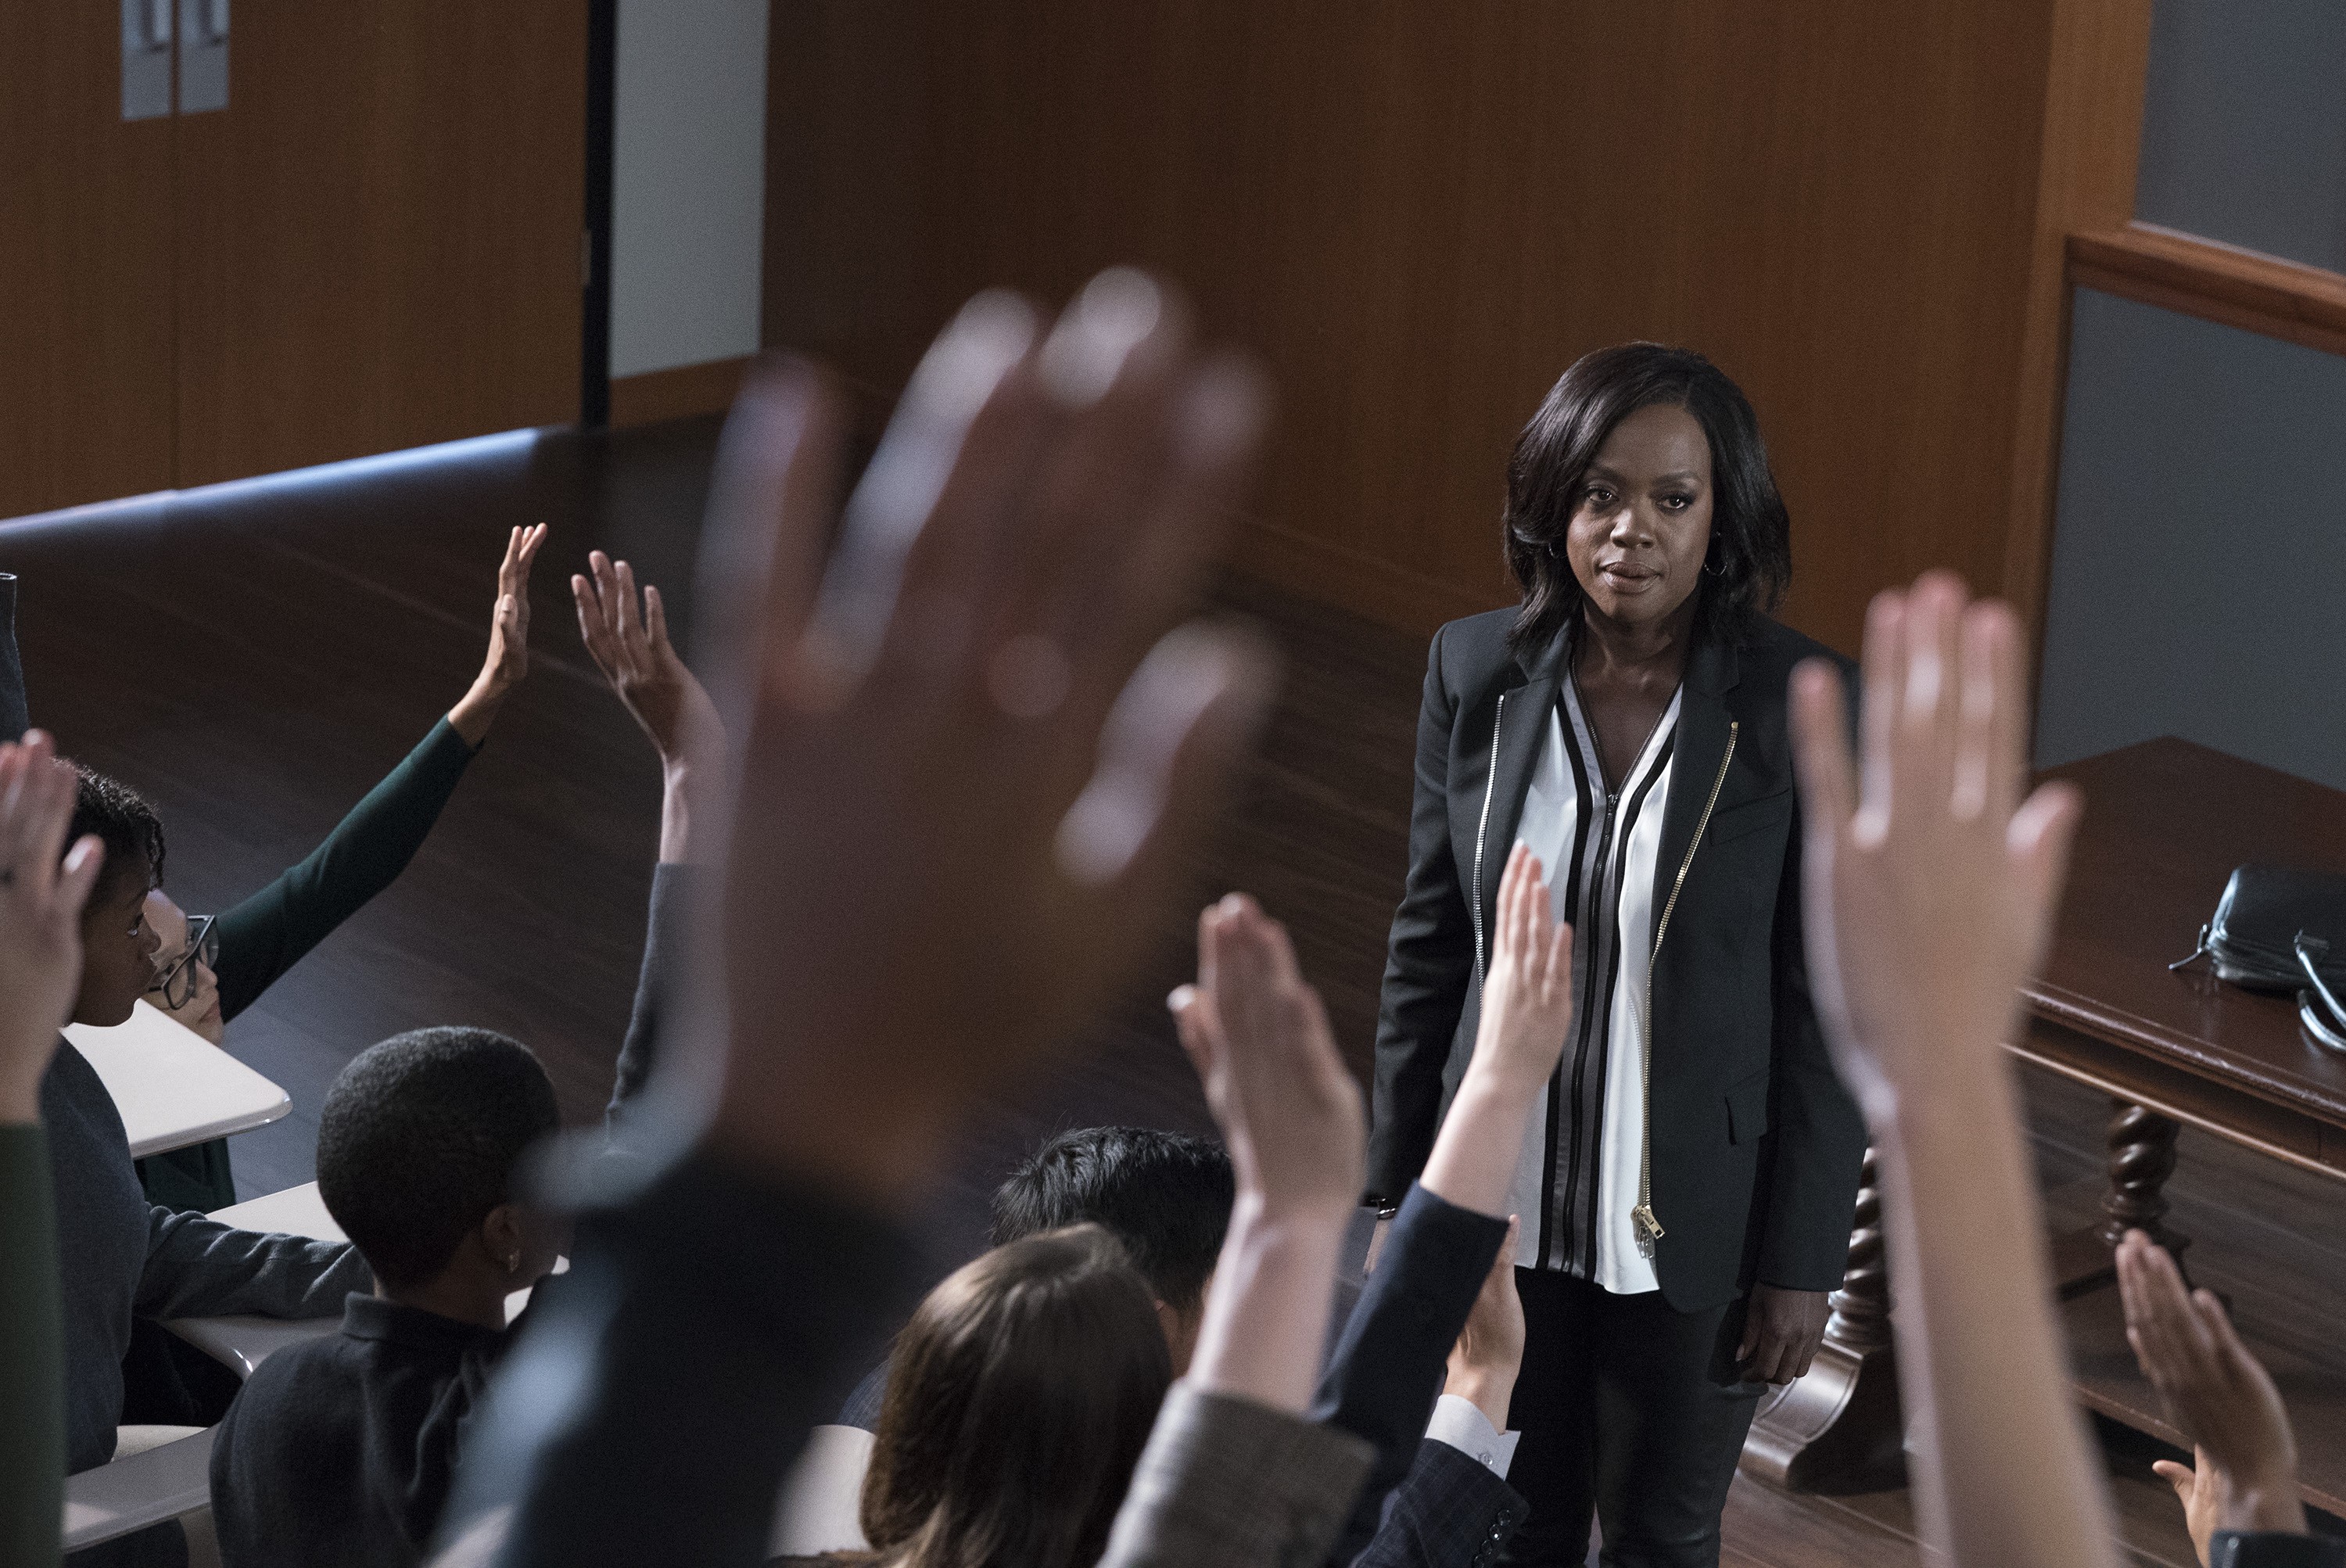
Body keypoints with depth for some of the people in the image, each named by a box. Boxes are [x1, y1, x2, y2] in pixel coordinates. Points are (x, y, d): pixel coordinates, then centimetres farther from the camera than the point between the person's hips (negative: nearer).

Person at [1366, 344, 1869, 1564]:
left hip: (1693, 1223, -2)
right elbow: (1427, 944, 3)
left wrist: (1802, 1261, -8)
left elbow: (1827, 1005, -10)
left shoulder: (1805, 709, -16)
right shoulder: (1476, 673, -7)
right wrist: (1395, 1190, 6)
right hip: (1503, 1202, 2)